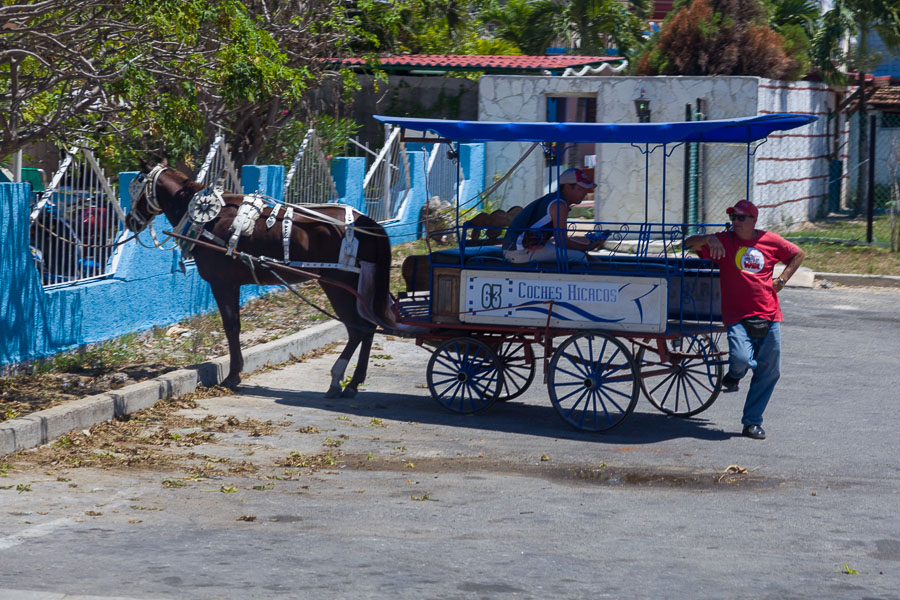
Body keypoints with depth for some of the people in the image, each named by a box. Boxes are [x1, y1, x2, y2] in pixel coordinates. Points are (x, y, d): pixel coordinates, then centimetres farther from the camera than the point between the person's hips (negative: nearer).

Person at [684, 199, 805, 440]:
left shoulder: (770, 241, 7)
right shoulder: (723, 241, 3)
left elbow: (798, 254, 21)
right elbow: (689, 244, -1)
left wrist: (782, 279, 8)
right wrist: (708, 239, -21)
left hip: (768, 316, 3)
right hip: (737, 317, -3)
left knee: (770, 371, 3)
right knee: (741, 358, -27)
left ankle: (752, 422, 15)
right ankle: (734, 375, 12)